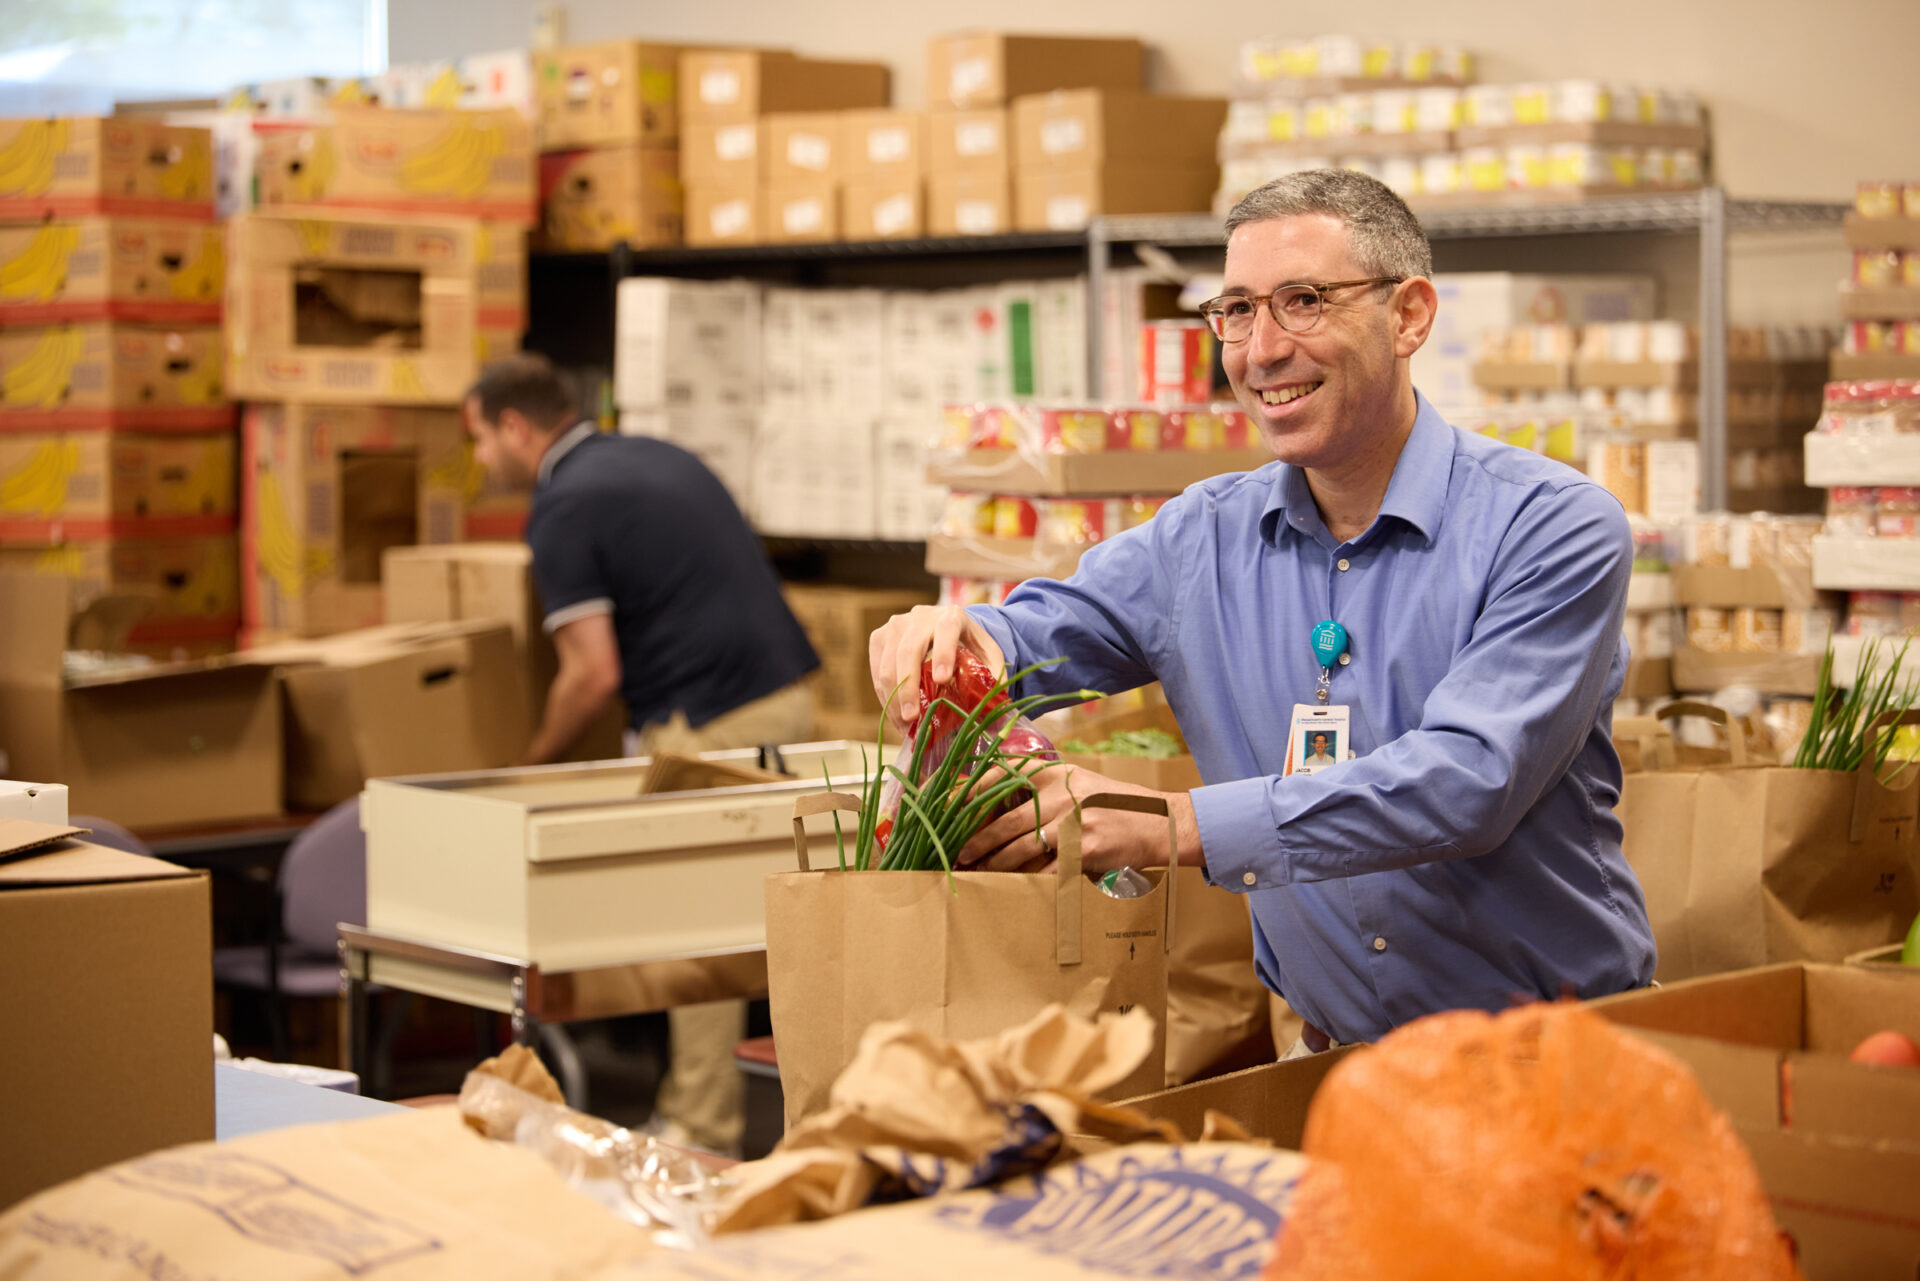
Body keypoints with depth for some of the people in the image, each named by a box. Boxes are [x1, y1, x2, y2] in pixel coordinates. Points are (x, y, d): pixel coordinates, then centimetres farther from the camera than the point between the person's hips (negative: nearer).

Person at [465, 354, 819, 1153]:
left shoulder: (564, 506, -8)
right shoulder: (659, 457, 18)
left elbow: (593, 672, -14)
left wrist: (534, 765, 2)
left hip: (707, 727, -9)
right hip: (786, 697, 9)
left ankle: (704, 1134, 3)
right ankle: (692, 1102, 20)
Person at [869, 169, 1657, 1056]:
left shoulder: (1553, 526, -10)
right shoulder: (1200, 540, 6)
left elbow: (1469, 779, -22)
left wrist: (1174, 825, -30)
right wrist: (956, 637, -18)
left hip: (1561, 1050, -4)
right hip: (1334, 1056, 5)